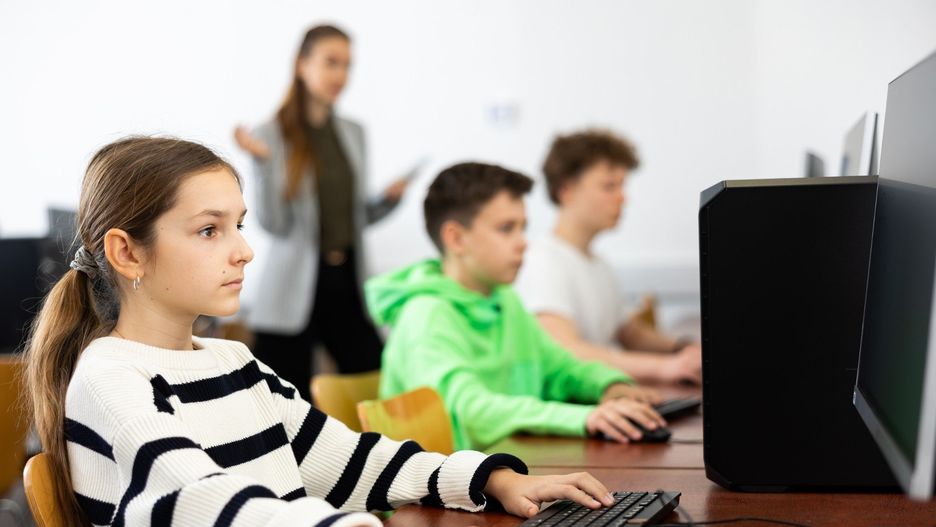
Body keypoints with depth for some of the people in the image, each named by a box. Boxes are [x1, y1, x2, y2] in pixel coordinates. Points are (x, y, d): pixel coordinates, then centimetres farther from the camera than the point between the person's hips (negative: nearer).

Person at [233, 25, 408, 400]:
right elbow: (274, 224, -11)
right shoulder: (273, 136, -4)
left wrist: (388, 200, 0)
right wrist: (263, 162, -22)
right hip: (296, 290, -5)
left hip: (348, 283, 5)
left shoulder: (353, 134, 12)